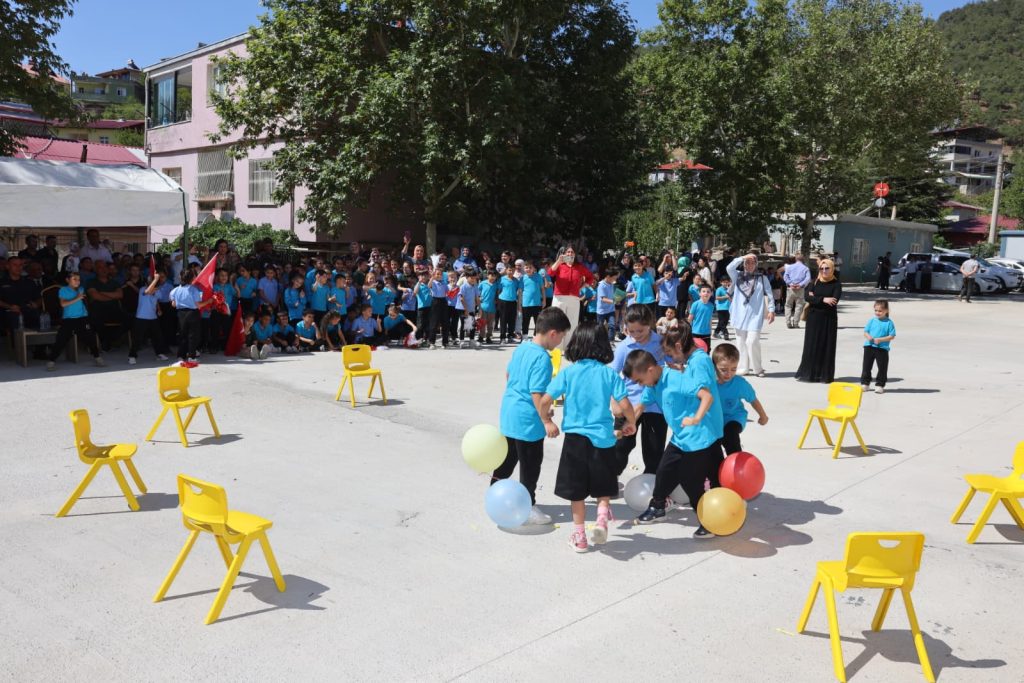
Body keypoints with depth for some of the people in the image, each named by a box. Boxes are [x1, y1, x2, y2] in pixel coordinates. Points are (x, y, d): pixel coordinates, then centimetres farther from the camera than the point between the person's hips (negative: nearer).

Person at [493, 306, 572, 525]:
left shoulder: (521, 348, 4)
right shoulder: (542, 358, -23)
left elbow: (508, 373, 17)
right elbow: (537, 392, -26)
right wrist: (547, 421, -21)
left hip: (509, 413, 9)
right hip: (528, 420, -9)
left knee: (508, 457, 23)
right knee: (531, 464, 5)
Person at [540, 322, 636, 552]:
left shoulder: (567, 373, -6)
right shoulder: (610, 374, -5)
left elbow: (545, 401, -10)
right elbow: (625, 405, -9)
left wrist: (545, 420, 10)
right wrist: (631, 423, 11)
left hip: (575, 438, 0)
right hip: (603, 437, 1)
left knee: (576, 490, 12)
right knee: (603, 486, 21)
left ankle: (579, 536, 19)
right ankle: (602, 516, -3)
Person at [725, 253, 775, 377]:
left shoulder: (762, 278, 5)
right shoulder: (738, 276, 8)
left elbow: (769, 295, 4)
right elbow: (729, 268, -10)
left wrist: (771, 310, -3)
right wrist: (743, 257, -9)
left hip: (755, 315, -3)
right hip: (740, 314, 3)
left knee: (752, 341, -12)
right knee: (741, 342, 6)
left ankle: (757, 368, 2)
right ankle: (743, 368, 14)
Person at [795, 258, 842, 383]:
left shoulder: (836, 284, -3)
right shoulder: (815, 282, 5)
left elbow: (834, 301, -16)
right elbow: (808, 297, -9)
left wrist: (815, 299, -11)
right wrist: (823, 299, -20)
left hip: (829, 319, -2)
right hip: (814, 318, 2)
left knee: (827, 346, 1)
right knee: (811, 345, 3)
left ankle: (825, 375, 8)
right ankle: (808, 373, 10)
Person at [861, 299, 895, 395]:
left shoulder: (889, 323, -4)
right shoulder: (871, 321, 5)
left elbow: (892, 336, -7)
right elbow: (865, 331, 9)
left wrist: (880, 340, -18)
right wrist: (868, 336, -14)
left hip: (882, 348, -3)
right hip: (869, 346, 3)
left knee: (882, 367, 4)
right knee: (866, 366, 8)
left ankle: (880, 385, 13)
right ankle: (865, 383, 18)